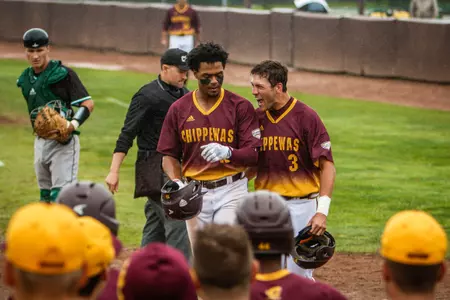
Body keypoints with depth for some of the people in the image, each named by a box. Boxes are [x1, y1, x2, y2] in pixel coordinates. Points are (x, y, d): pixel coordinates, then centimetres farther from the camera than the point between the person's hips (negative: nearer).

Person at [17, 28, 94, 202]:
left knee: (60, 195, -15)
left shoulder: (63, 74, -10)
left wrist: (73, 124, -28)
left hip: (63, 143, -7)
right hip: (40, 141, 7)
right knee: (45, 196, 13)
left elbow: (88, 103, -13)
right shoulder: (25, 80, 10)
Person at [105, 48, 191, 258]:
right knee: (176, 224, -13)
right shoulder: (147, 96, -10)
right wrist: (114, 171, -15)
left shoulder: (184, 95, 12)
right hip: (156, 170, -8)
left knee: (156, 225, 12)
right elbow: (127, 134, -10)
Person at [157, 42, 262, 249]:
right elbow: (169, 155, 9)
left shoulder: (241, 107, -4)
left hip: (231, 191, -3)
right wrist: (177, 183, -10)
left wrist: (227, 153, -29)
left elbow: (254, 154, -8)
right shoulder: (179, 109, 4)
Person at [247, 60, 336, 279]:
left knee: (297, 276, -5)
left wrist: (322, 211, -19)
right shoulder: (256, 118, 7)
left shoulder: (306, 117, -9)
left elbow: (327, 165, -11)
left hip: (300, 206, -5)